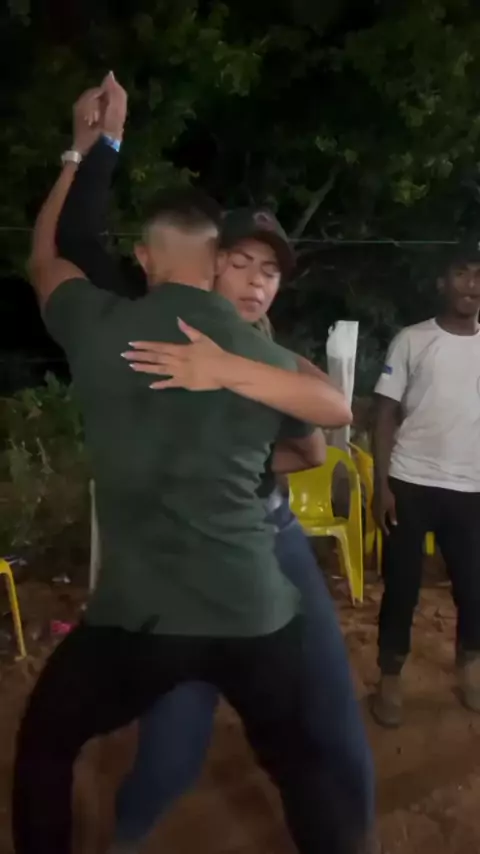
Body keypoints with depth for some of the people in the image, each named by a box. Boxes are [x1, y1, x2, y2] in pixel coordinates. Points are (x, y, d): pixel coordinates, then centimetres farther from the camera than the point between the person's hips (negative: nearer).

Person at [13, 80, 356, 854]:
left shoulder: (102, 326, -4)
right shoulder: (264, 356, 2)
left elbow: (43, 260, 17)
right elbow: (338, 412, 20)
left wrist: (82, 152, 26)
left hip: (141, 614, -2)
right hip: (257, 611, 2)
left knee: (44, 745, 25)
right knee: (303, 765, 24)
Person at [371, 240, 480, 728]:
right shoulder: (412, 340, 1)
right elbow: (386, 416, 0)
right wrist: (381, 485, -7)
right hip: (411, 484, -2)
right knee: (401, 587, 6)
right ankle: (390, 679, 23)